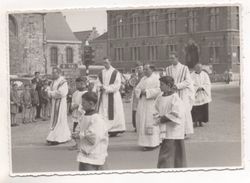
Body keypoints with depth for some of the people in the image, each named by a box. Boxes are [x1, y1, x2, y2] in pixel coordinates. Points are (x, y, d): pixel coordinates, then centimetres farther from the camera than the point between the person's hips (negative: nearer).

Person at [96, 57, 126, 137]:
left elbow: (117, 85, -10)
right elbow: (98, 83, 14)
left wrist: (107, 88, -15)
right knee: (102, 113, -1)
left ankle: (115, 130, 3)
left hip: (113, 95, -4)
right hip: (103, 95, 5)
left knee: (113, 112, -3)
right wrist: (101, 86, -8)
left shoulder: (116, 73, -4)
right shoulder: (101, 73, 12)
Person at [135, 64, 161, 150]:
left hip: (151, 103, -7)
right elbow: (136, 88, 16)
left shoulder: (156, 78, -4)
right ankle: (145, 142, 13)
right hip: (143, 104, 7)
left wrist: (147, 91, -17)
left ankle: (153, 143, -5)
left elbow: (159, 90, -16)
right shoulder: (143, 79, 18)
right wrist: (140, 91, -6)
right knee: (142, 122, 5)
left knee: (151, 123, -9)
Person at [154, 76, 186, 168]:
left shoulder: (175, 98, -14)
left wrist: (162, 119, -15)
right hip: (164, 129, 7)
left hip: (173, 130, -7)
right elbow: (157, 110, 18)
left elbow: (175, 114, -18)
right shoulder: (160, 97, 7)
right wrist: (158, 115, -4)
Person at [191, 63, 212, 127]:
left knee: (203, 109, 1)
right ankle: (195, 122, 4)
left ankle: (200, 121, 13)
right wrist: (197, 88, -19)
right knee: (195, 109, -7)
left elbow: (208, 84, 0)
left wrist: (202, 87, -16)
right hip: (195, 95, -2)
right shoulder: (192, 76, -2)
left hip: (203, 95, 2)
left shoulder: (205, 75, 4)